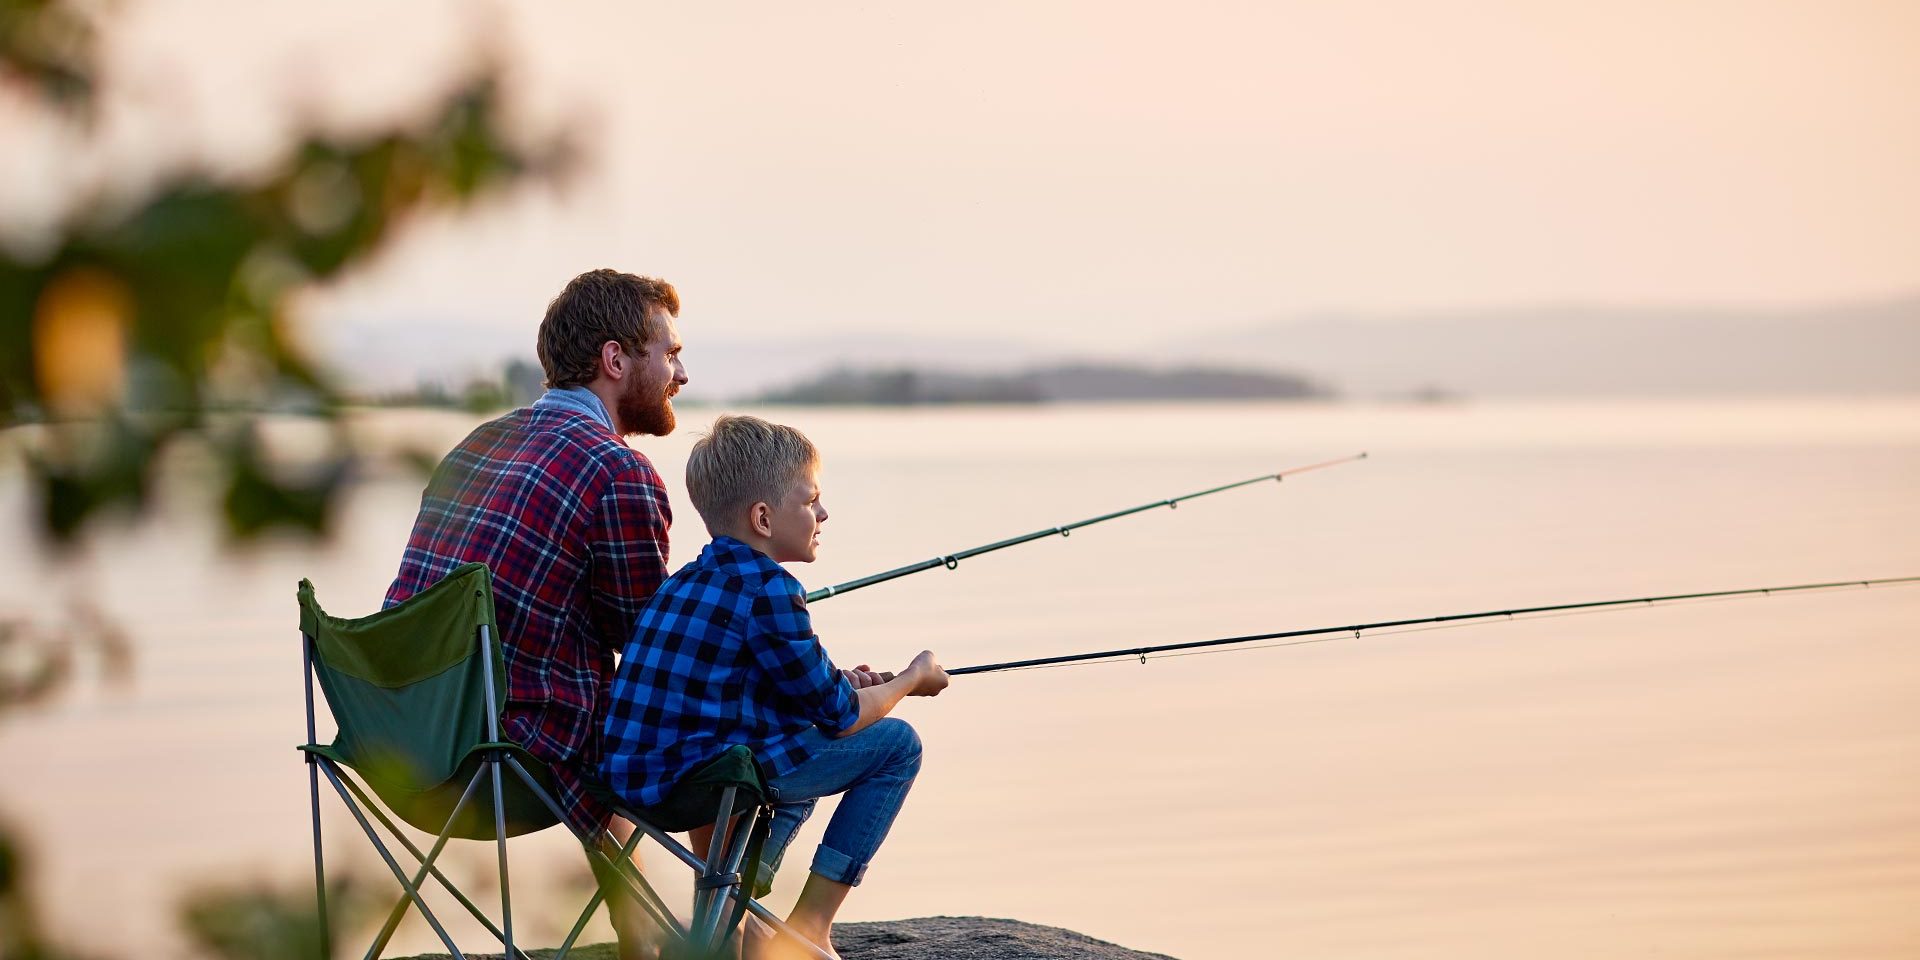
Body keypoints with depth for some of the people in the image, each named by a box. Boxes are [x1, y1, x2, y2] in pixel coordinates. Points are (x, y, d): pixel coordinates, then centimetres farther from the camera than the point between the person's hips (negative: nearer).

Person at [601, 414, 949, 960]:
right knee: (896, 744, 3)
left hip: (632, 775, 9)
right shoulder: (768, 589, -11)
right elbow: (839, 719, -5)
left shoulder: (686, 582, 16)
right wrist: (913, 680, 13)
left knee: (802, 750, 36)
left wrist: (834, 684, 24)